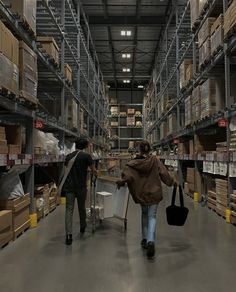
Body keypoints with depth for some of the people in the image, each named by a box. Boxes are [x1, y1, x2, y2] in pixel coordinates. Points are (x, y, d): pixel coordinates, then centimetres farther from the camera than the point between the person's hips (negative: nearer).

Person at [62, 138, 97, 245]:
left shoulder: (68, 156, 9)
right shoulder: (86, 156, -4)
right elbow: (93, 170, 1)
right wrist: (95, 173, 25)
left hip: (69, 186, 2)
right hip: (81, 186, -2)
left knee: (69, 209, 1)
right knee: (81, 207, 17)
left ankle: (68, 234, -9)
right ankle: (82, 227, 39)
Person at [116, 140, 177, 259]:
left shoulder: (134, 163, -7)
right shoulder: (155, 160, -6)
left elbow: (126, 176, -19)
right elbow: (164, 173, -5)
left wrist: (120, 182, -6)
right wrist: (173, 182, 7)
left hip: (141, 193, 1)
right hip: (154, 193, -1)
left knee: (144, 214, 22)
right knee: (152, 216, 6)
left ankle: (145, 239, 26)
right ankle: (150, 241, -14)